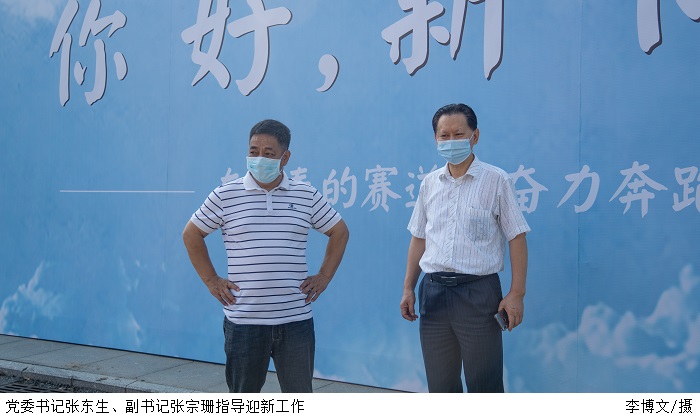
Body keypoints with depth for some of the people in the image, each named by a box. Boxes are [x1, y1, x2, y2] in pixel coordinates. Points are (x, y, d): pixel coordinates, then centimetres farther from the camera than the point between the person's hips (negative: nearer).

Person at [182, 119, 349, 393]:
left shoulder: (307, 196, 4)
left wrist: (324, 277, 7)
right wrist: (211, 280, 3)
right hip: (244, 321, -1)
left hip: (296, 319, 1)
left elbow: (339, 232, 15)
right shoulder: (225, 196, -1)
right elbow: (191, 235, 9)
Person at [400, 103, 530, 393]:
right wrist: (408, 288, 12)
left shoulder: (496, 181, -3)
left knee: (484, 384, 4)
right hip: (434, 291, 4)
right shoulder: (429, 183, 10)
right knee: (440, 384, 14)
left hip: (478, 291, -4)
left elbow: (517, 238, -5)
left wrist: (516, 294, -12)